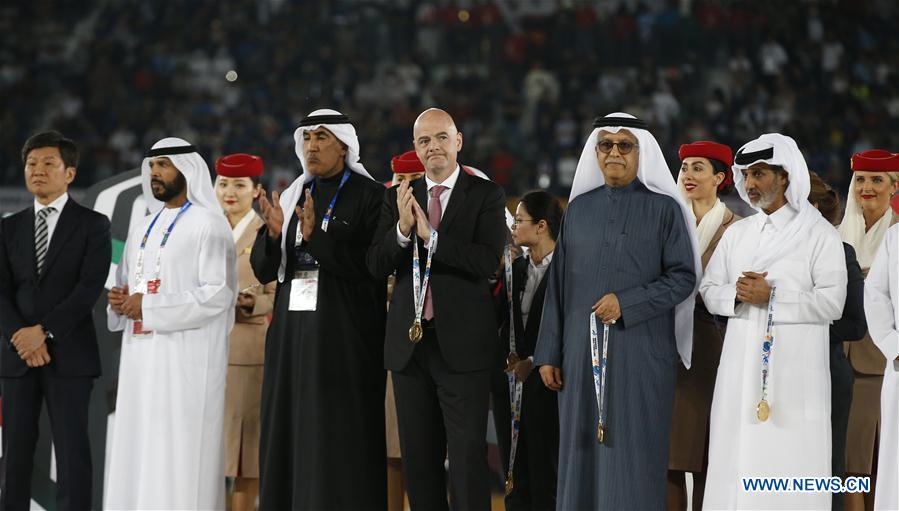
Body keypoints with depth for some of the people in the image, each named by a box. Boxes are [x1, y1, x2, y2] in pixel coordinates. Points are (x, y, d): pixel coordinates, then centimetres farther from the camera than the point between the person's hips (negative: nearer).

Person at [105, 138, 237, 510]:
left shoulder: (208, 225, -6)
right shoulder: (143, 229, 18)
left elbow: (218, 294, -15)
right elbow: (126, 285, 24)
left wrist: (150, 306, -15)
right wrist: (120, 301, 0)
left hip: (186, 359, -8)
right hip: (141, 357, 8)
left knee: (179, 455, -9)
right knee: (137, 454, 5)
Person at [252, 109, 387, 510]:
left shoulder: (369, 196, -3)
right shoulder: (291, 197, 13)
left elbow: (370, 265, -14)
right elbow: (263, 269, 10)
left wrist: (316, 236, -21)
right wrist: (274, 234, -10)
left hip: (343, 335, -6)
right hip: (292, 332, 6)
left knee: (338, 439, -5)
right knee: (291, 436, 5)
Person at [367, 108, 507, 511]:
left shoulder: (486, 196, -2)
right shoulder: (398, 198, 8)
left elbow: (488, 261, -15)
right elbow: (377, 265, 0)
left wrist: (431, 236, -22)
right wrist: (402, 228, -18)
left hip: (462, 344, -4)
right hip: (409, 342, 4)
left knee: (468, 455, -5)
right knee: (418, 457, 10)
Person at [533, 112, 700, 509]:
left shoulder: (664, 208, 1)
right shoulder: (579, 208, 12)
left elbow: (683, 277, -3)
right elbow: (559, 284, 11)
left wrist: (627, 302, -15)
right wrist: (548, 353, 6)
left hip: (640, 352, -3)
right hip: (583, 350, 3)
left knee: (633, 457, -4)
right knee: (581, 452, 4)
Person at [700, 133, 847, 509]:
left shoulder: (819, 234, -2)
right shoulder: (737, 234, 16)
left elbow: (832, 302, -10)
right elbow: (708, 291, 13)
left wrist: (772, 296, -15)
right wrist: (736, 294, -8)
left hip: (794, 369, -5)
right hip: (741, 366, 5)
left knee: (789, 467, -8)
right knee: (737, 460, 1)